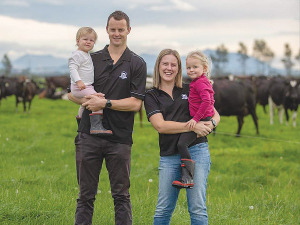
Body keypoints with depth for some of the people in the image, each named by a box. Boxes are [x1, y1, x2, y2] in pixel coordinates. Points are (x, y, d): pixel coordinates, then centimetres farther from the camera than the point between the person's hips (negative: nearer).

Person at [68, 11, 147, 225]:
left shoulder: (137, 64, 1)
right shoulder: (92, 59, 10)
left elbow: (135, 103, -6)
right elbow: (72, 92, 12)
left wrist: (105, 103, -14)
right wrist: (88, 100, -8)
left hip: (120, 138, -2)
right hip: (89, 135, 2)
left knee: (121, 196, 3)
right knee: (86, 195, 5)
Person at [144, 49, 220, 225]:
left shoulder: (190, 90, 12)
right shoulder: (152, 96, 8)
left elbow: (215, 114, 15)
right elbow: (161, 125, -6)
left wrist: (211, 124, -10)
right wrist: (192, 126, -15)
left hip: (196, 151, 0)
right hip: (169, 156, 0)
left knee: (197, 208, -4)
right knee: (163, 210, 2)